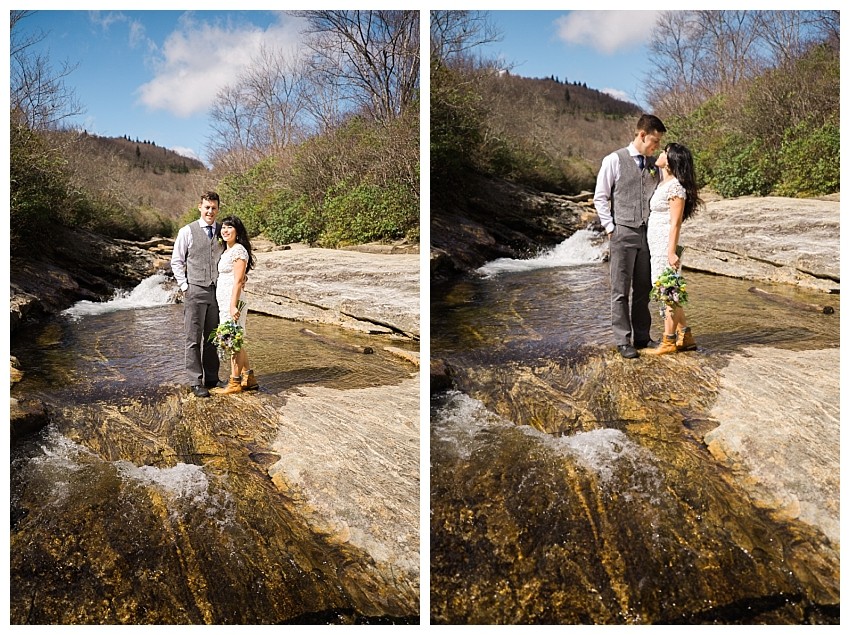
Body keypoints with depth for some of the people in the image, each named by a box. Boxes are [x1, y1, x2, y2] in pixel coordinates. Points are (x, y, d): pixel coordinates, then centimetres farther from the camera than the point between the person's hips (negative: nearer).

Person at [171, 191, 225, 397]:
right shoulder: (187, 232, -1)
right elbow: (177, 261, 3)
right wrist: (184, 286, -3)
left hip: (217, 292, 3)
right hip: (195, 291, -3)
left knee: (213, 338, 10)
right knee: (194, 339, -2)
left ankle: (212, 379, 19)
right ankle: (195, 382, 4)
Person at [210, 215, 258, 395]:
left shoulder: (239, 251, -12)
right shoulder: (227, 251, 17)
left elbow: (238, 281, -17)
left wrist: (233, 305, -21)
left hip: (232, 301, -10)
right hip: (224, 301, 10)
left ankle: (235, 383, 5)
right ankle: (249, 379, 22)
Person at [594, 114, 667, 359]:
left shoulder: (653, 165, 10)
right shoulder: (614, 161, -4)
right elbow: (600, 197, -2)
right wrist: (610, 227, -6)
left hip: (647, 233, 5)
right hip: (622, 233, -5)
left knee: (644, 289, 10)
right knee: (621, 290, 1)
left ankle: (642, 337, 19)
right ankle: (623, 340, 7)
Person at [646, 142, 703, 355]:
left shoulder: (675, 186, -14)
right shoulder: (663, 183, 13)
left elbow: (675, 222, -17)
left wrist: (672, 252, -20)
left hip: (665, 244, -10)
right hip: (656, 244, 10)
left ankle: (669, 341, 7)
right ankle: (685, 337, 21)